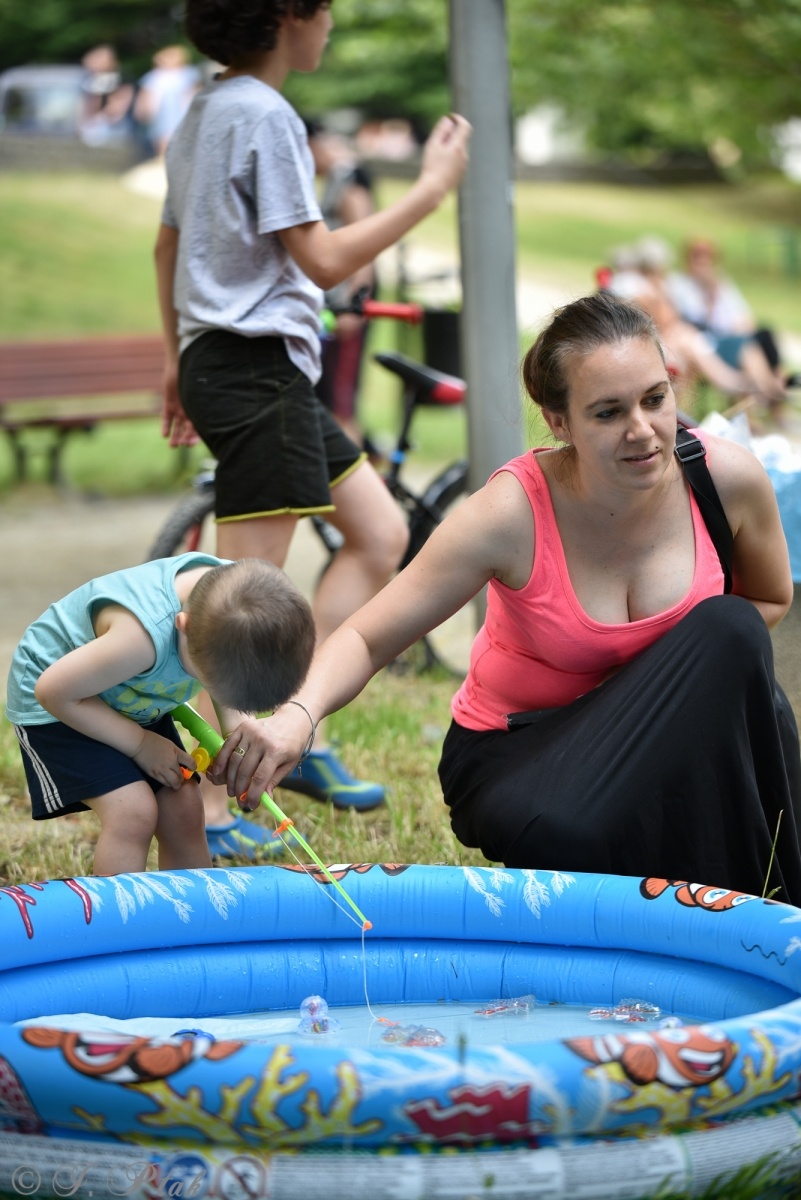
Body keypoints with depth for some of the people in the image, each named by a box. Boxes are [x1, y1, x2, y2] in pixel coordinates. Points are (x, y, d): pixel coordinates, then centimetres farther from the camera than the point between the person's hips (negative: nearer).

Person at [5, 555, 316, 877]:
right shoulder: (142, 634, -43)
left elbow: (229, 674, 1)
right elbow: (53, 691, -28)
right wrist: (141, 744, -19)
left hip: (133, 703, 7)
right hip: (59, 707, -7)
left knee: (183, 811, 0)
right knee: (132, 813, -20)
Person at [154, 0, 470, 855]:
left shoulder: (203, 112, 16)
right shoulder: (265, 116, -15)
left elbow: (168, 245, 24)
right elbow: (323, 261, -18)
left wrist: (177, 358, 30)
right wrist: (434, 187, -12)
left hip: (220, 359, 11)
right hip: (257, 365, -11)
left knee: (380, 533, 13)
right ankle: (205, 807, -7)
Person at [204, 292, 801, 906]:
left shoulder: (728, 477, -15)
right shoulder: (513, 512, -24)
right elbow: (366, 638, -22)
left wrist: (706, 654, -14)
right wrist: (300, 714, -43)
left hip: (662, 733, 4)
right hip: (517, 747, -4)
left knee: (730, 632, -27)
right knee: (569, 836, -39)